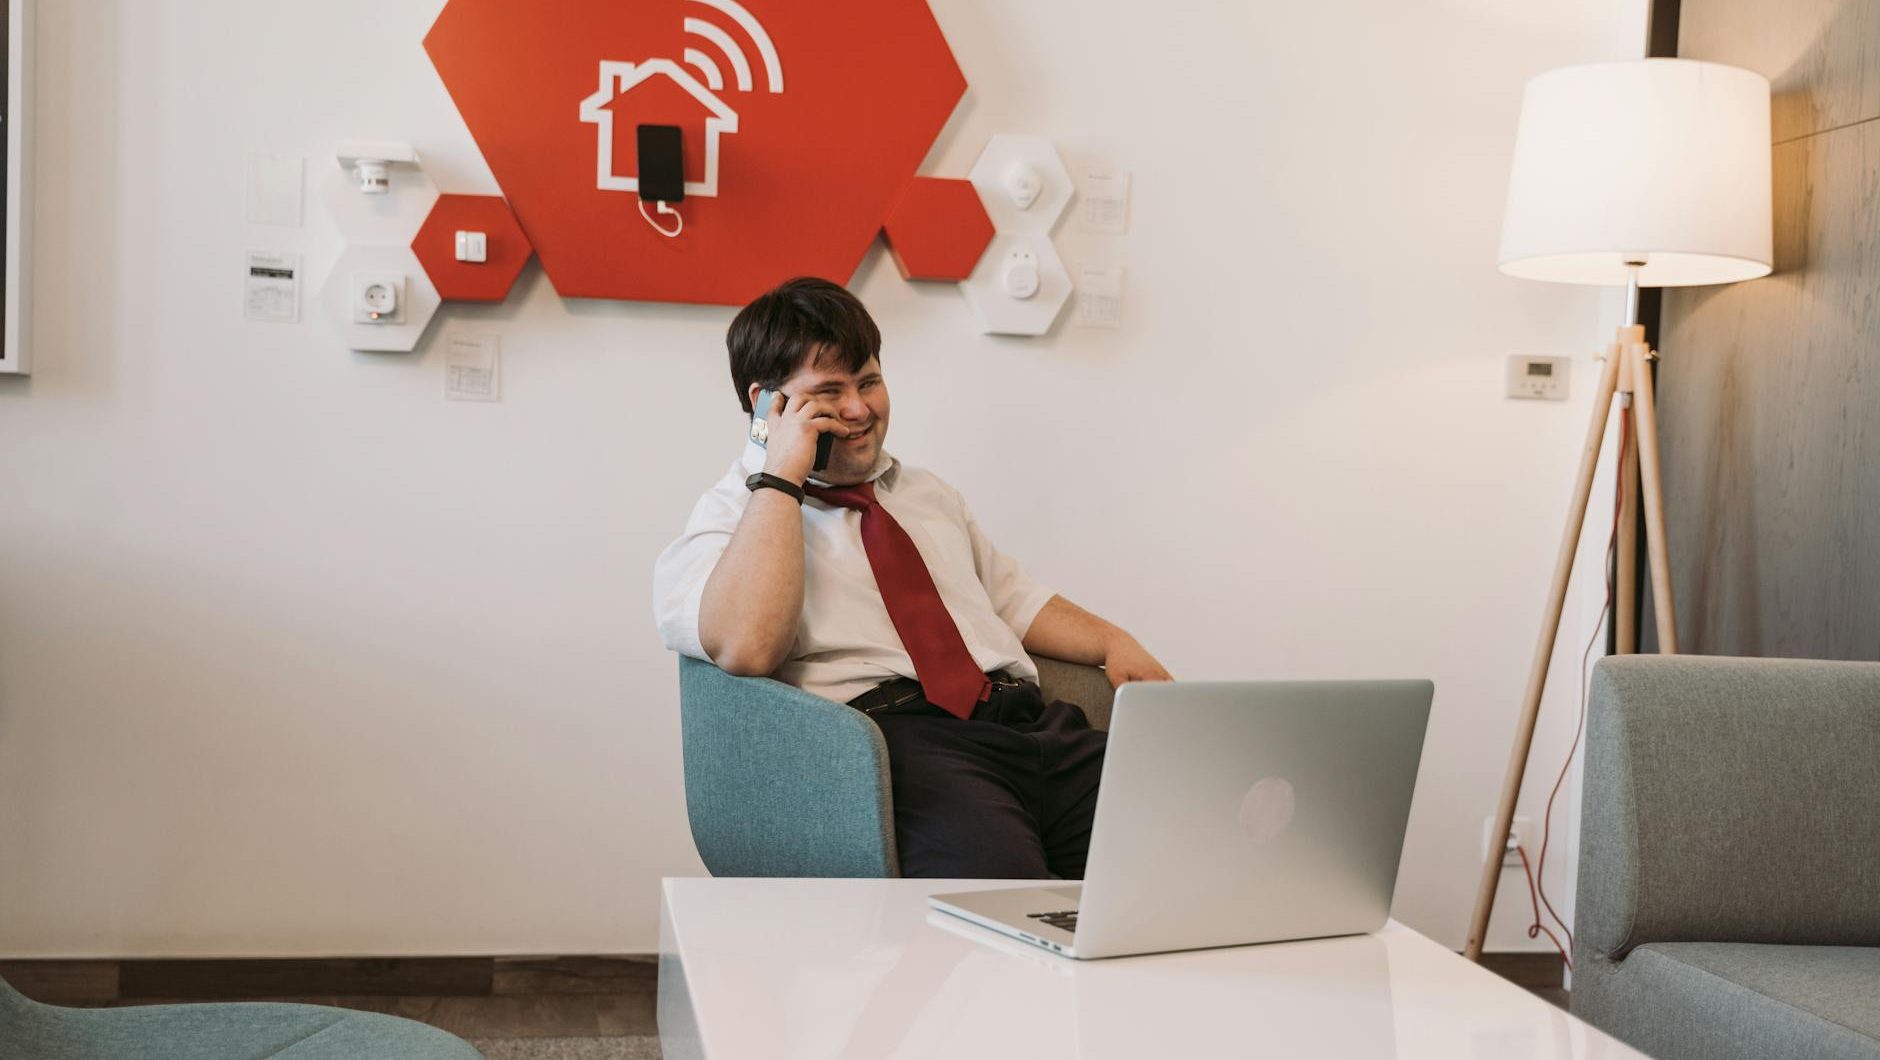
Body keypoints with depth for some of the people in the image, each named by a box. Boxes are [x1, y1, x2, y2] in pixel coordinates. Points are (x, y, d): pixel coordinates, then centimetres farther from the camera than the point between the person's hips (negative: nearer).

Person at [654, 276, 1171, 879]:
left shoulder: (926, 493, 31)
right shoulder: (735, 516, 7)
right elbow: (745, 649, -14)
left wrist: (1114, 643, 16)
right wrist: (781, 476, -8)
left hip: (1031, 722, 7)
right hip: (892, 734, -7)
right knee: (1000, 876, -39)